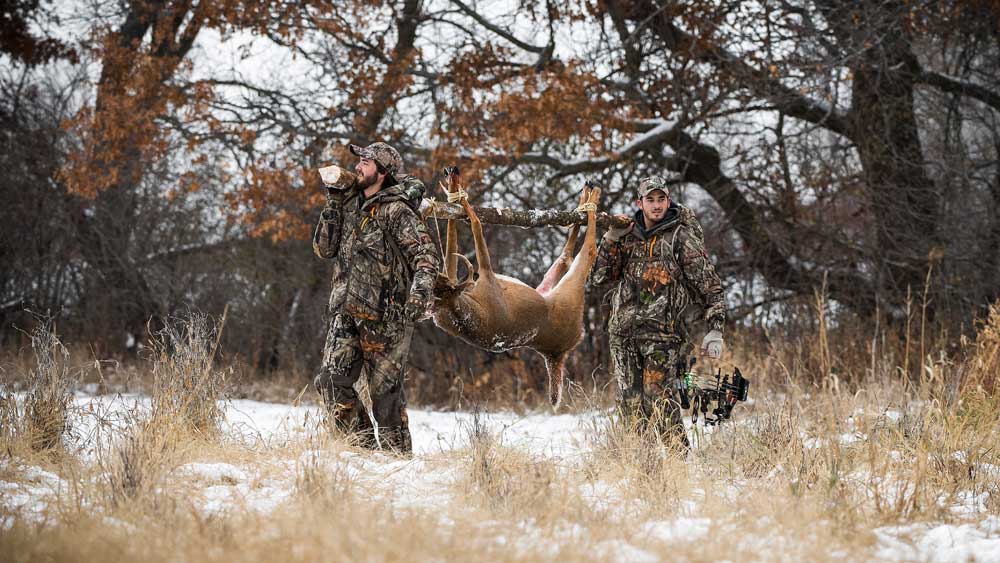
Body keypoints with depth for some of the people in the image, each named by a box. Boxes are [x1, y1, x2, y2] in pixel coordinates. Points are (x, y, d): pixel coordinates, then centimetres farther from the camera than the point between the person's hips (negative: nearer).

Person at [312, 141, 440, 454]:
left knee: (384, 389, -1)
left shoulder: (396, 211, -9)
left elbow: (426, 254, -17)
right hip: (346, 311, 7)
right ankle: (363, 445, 5)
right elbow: (324, 248, 15)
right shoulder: (351, 205, 14)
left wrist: (420, 290, -34)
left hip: (384, 316, -7)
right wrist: (333, 205, 5)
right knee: (331, 381, -4)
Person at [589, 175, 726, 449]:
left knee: (660, 401, -14)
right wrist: (611, 240, 4)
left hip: (661, 333, -6)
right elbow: (600, 279, 15)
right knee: (630, 403, 5)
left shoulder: (682, 238, 0)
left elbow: (709, 285, -2)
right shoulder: (629, 237, 15)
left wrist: (715, 330, -11)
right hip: (623, 332, 6)